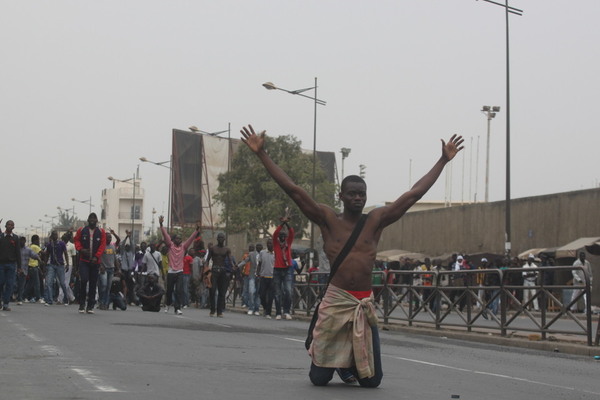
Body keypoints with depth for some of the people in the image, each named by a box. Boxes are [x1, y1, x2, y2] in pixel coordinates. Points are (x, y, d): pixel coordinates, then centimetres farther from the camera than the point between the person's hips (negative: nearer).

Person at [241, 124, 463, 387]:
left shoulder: (376, 220, 7)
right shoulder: (327, 219, 1)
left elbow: (415, 193, 7)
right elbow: (291, 188, -4)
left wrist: (443, 160, 6)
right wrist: (261, 153, -9)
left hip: (365, 304, 2)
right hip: (335, 301, -2)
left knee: (371, 380, 4)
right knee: (319, 378, 2)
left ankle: (349, 364, 40)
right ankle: (335, 361, 40)